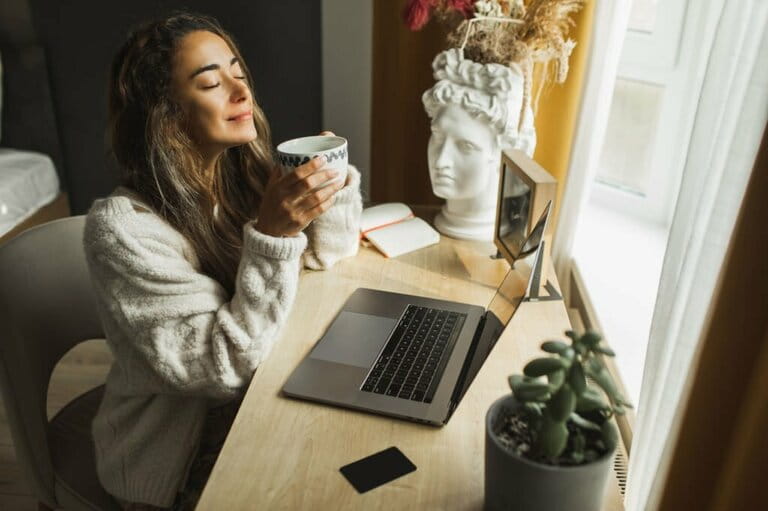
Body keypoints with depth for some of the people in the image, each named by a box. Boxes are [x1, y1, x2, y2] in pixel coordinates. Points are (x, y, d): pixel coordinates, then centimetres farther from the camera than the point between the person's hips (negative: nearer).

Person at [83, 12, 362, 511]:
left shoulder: (243, 172, -6)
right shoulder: (122, 227, -25)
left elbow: (328, 254, 4)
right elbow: (225, 367, -25)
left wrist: (332, 182, -14)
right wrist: (271, 235, -33)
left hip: (259, 396, 6)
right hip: (184, 451, -5)